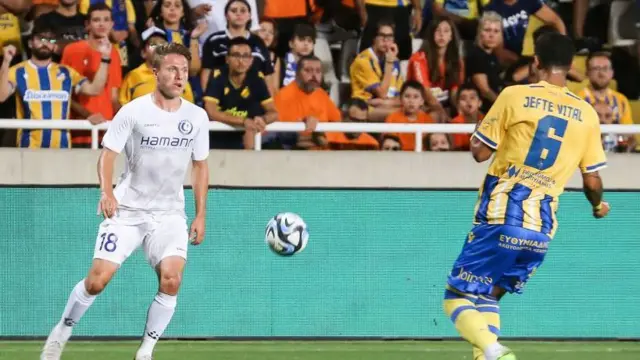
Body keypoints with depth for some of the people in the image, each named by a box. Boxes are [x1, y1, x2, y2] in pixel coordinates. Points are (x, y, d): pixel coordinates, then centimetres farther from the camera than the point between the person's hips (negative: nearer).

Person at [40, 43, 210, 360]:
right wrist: (107, 192, -25)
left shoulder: (197, 117, 2)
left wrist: (200, 215, 9)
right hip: (127, 210, -2)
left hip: (170, 213, 2)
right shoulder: (133, 112, -7)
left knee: (171, 279, -19)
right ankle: (61, 333, 16)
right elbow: (108, 154, -7)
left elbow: (200, 166, 13)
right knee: (97, 279, -9)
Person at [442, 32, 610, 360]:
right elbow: (592, 181, 10)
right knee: (488, 296, 22)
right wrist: (598, 206, 32)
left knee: (458, 296, 2)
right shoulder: (586, 115, 6)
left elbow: (480, 152, -2)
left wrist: (478, 132, 21)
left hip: (500, 219, -4)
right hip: (542, 228, 4)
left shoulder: (514, 97, -4)